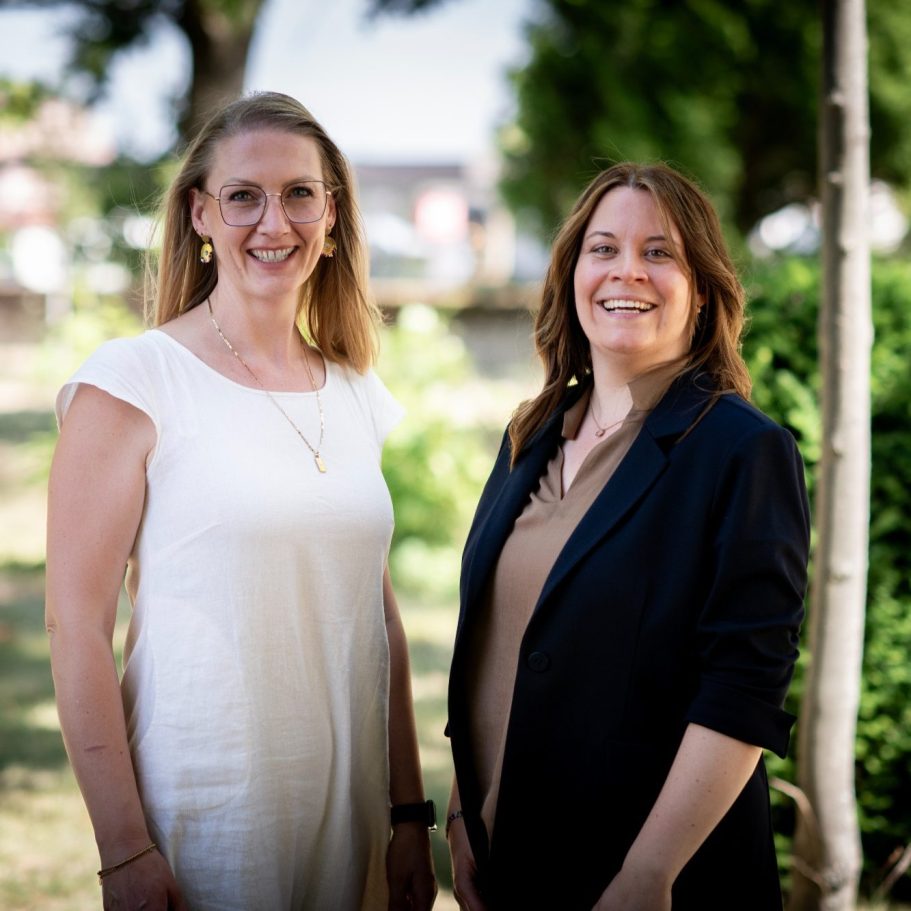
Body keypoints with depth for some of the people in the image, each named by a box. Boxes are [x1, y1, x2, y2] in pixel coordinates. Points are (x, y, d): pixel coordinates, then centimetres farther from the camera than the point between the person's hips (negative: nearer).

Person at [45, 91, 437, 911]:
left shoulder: (356, 396, 9)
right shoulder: (132, 381, -8)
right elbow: (77, 629, -12)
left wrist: (410, 814, 10)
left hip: (349, 813, 5)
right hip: (202, 815, -5)